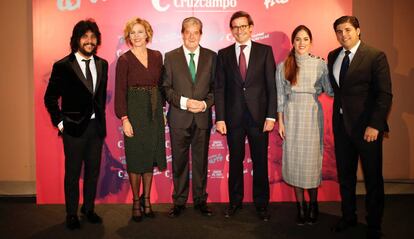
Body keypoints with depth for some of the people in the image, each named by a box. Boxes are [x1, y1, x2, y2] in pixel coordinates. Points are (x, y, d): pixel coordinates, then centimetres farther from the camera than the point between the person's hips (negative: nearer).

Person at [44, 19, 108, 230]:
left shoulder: (102, 64, 6)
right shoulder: (63, 66, -7)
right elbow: (50, 98, -2)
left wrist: (101, 117, 9)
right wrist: (60, 123, -6)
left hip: (96, 126, 4)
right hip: (74, 127, -4)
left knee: (93, 171, 13)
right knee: (72, 173, 8)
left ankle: (89, 208, 31)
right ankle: (72, 214, 24)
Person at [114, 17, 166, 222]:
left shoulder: (157, 56, 7)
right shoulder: (124, 60, -4)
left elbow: (160, 84, 11)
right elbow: (120, 91, -7)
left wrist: (161, 108, 4)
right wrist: (124, 118, -13)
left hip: (154, 111, 4)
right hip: (134, 111, -4)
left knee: (150, 156, 10)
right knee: (135, 157, 3)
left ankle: (147, 199, 24)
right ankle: (136, 201, 18)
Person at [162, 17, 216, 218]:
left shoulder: (211, 56, 6)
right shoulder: (171, 57, 4)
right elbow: (166, 87, 0)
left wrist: (205, 103, -11)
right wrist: (184, 102, -13)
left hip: (203, 118, 1)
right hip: (179, 118, -1)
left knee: (201, 161, 9)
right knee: (179, 161, 8)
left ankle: (200, 200, 24)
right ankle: (179, 201, 22)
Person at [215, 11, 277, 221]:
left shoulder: (265, 51, 3)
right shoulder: (224, 54, 7)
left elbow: (271, 85, -1)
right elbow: (219, 88, 4)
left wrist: (271, 116, -7)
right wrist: (219, 118, -4)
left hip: (259, 116, -1)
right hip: (233, 117, 1)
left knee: (260, 162, 7)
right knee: (235, 161, 10)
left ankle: (261, 203, 23)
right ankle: (235, 201, 26)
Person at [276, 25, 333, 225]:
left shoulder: (319, 64, 2)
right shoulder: (283, 66, 5)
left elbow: (330, 90, 0)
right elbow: (280, 96, 5)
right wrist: (280, 121, 2)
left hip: (312, 115, -1)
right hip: (291, 115, 1)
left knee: (312, 159, 2)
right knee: (294, 159, 4)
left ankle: (313, 204, 21)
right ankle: (300, 206, 18)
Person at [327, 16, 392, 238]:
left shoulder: (376, 56, -8)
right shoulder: (333, 56, 8)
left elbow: (385, 94, -12)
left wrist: (375, 125, -17)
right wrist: (337, 117, 3)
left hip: (366, 127, -5)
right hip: (341, 125, 5)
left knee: (373, 178, 8)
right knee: (344, 175, 15)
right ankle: (348, 216, 33)